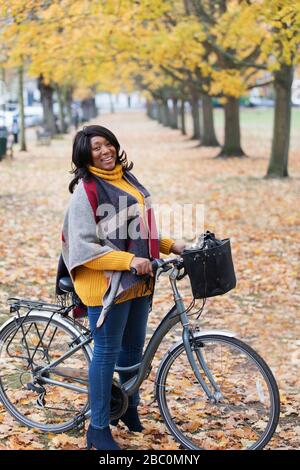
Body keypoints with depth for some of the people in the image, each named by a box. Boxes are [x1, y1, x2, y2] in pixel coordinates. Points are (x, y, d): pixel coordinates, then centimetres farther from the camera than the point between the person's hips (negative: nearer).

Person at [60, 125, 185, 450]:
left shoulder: (127, 178, 10)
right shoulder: (86, 190, -14)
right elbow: (84, 247, -19)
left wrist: (171, 246, 9)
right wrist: (129, 260, -24)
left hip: (138, 281, 8)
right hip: (108, 284, -7)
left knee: (133, 347, 19)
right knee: (107, 352, 0)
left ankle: (130, 407, 39)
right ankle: (98, 429, 12)